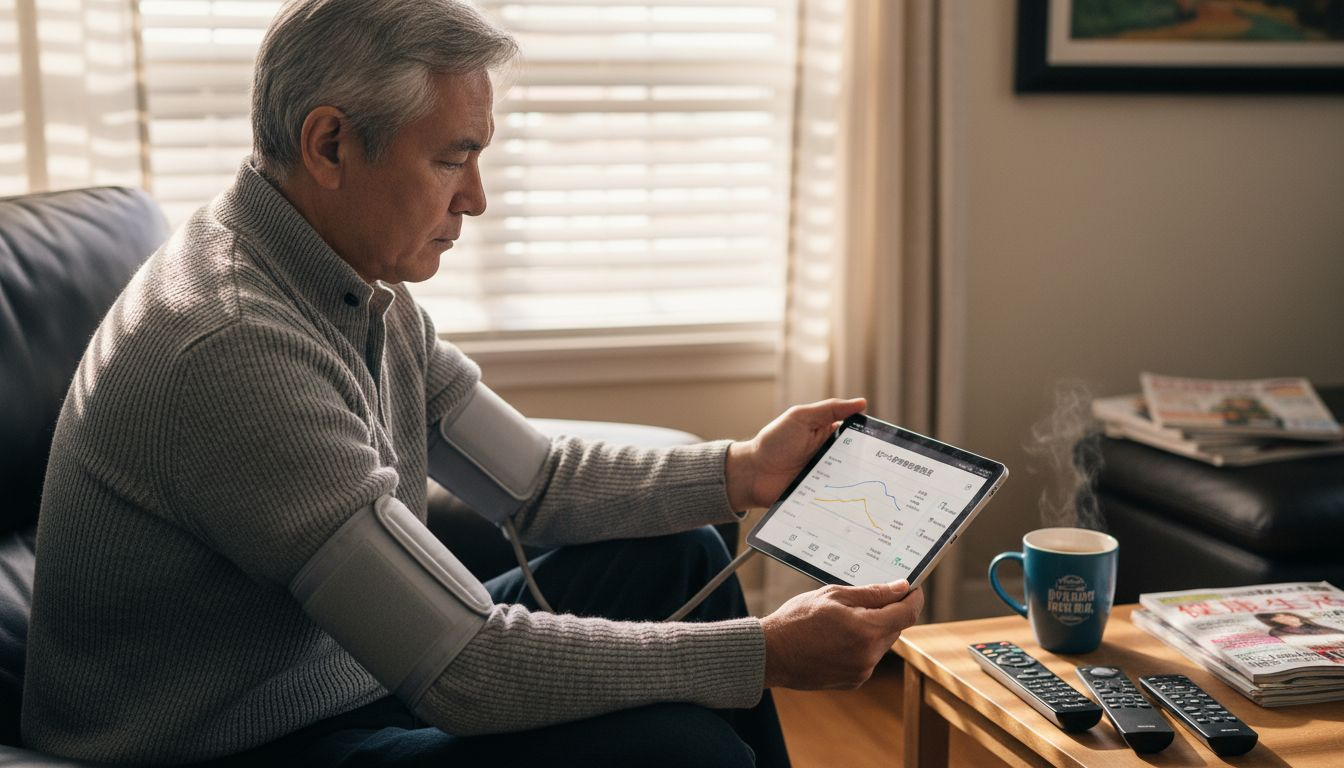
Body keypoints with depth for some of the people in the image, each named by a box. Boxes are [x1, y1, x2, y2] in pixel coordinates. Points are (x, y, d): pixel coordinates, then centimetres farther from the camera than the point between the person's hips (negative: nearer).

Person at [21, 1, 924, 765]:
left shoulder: (366, 292, 1)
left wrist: (739, 472, 0)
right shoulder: (235, 348, -30)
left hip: (350, 678, 10)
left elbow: (535, 482, 10)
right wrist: (766, 656, -25)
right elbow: (467, 672, -29)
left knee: (679, 555, 11)